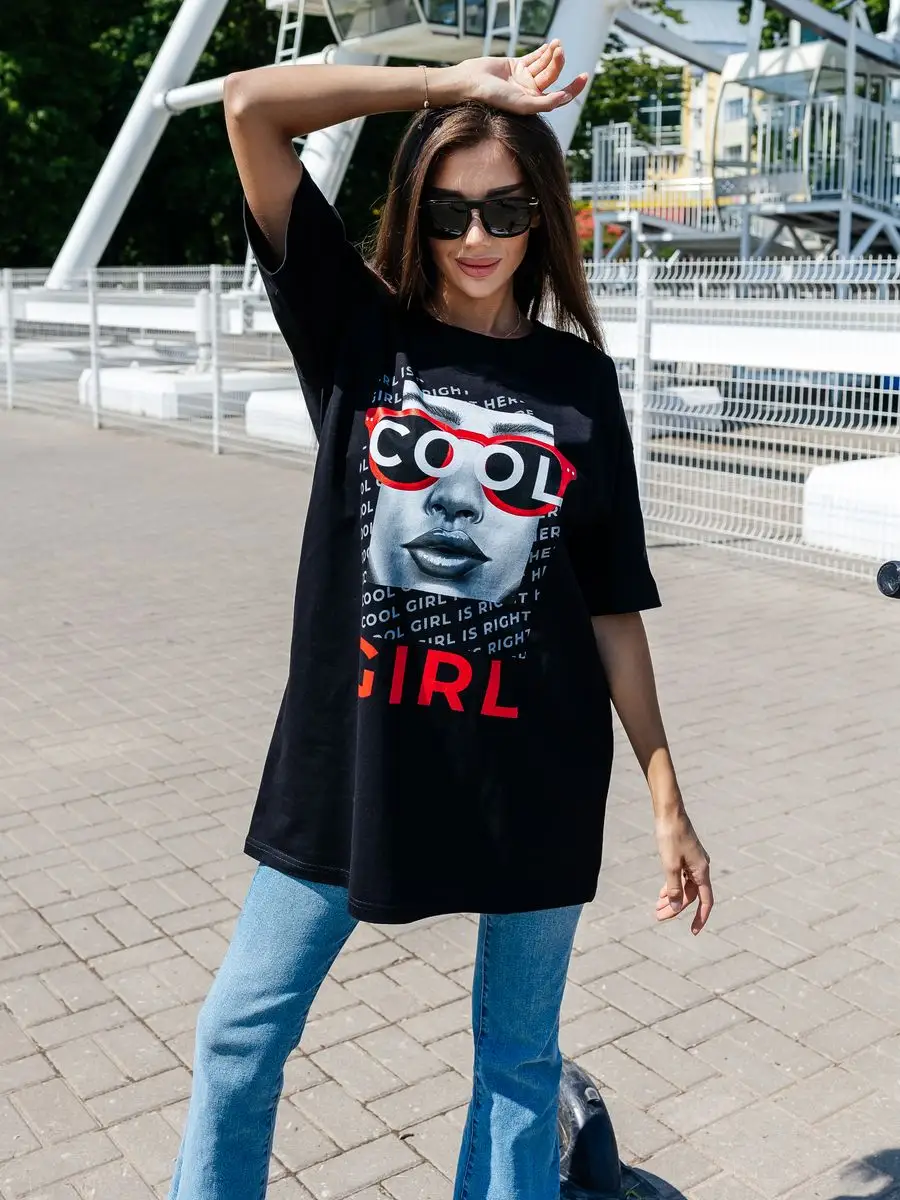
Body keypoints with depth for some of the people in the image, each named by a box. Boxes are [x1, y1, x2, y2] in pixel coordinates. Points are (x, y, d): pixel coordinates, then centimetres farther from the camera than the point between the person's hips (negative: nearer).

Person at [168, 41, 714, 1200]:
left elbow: (611, 599, 4)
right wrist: (458, 82, -7)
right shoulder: (359, 332, -1)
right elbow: (249, 106, -9)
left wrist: (666, 793, 3)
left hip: (535, 769, 1)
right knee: (240, 1033, 12)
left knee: (520, 1057, 16)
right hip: (349, 753, 0)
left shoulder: (579, 380, 2)